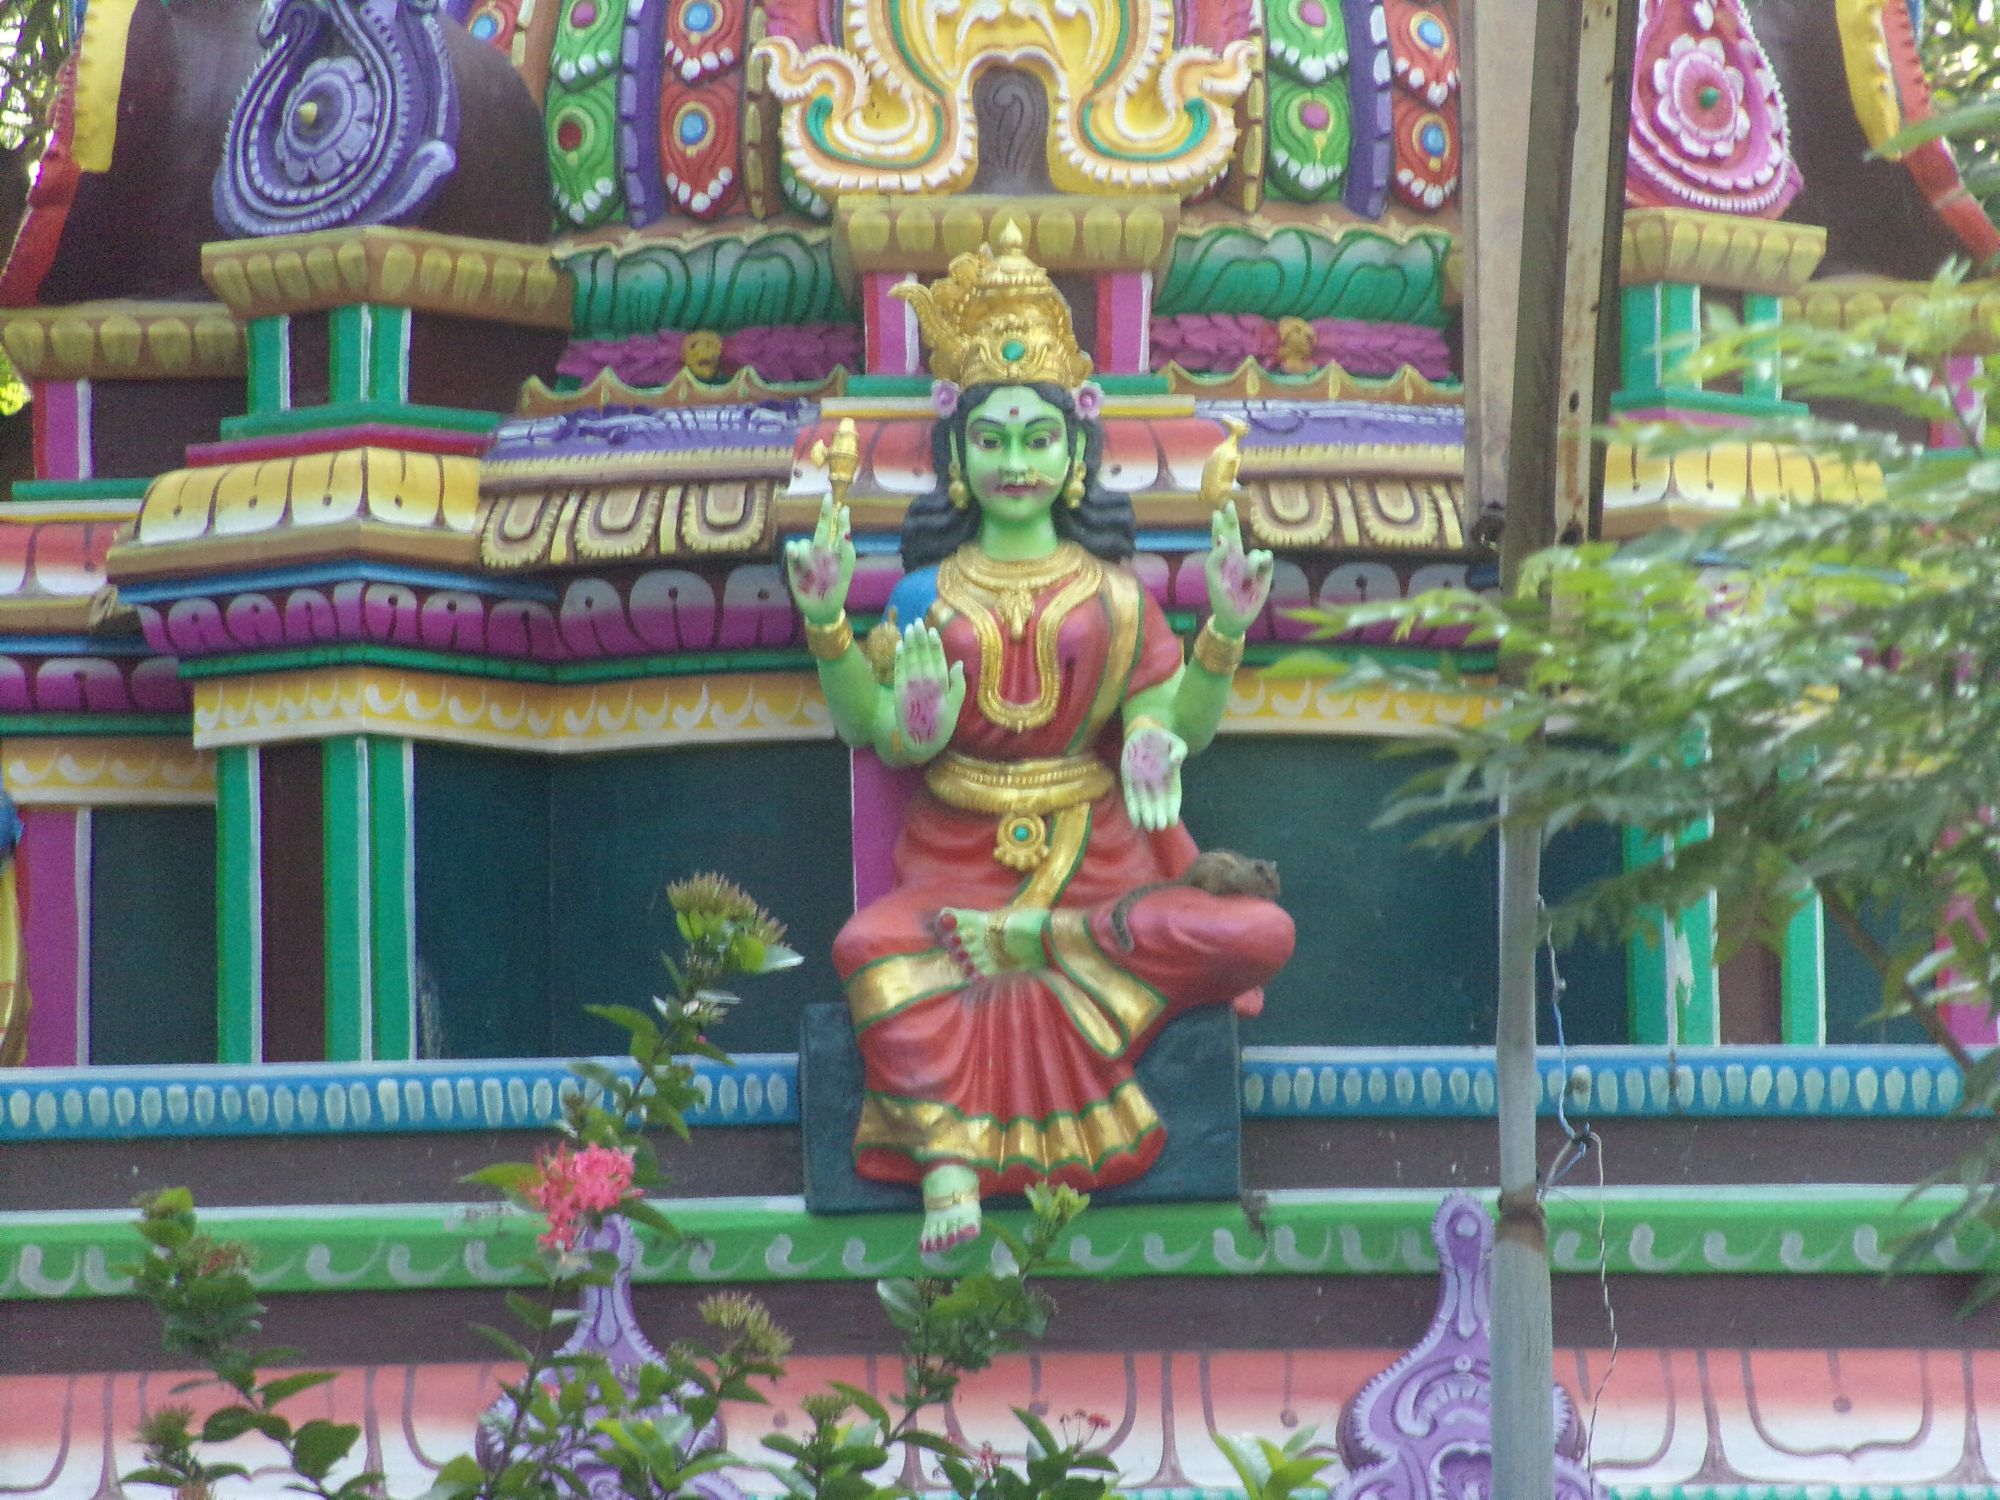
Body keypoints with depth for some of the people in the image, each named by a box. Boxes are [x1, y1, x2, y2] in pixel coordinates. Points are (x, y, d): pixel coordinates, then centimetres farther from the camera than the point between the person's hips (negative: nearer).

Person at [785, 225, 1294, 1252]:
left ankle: (1039, 939, -20)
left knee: (1261, 937, -27)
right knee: (872, 949, -38)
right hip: (959, 856, -1)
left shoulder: (1112, 592, 9)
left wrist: (1226, 631, -10)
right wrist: (826, 627, -13)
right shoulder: (931, 595, 8)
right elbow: (887, 736, -2)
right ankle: (947, 1166, -47)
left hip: (1094, 855, 1)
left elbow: (1178, 732, 4)